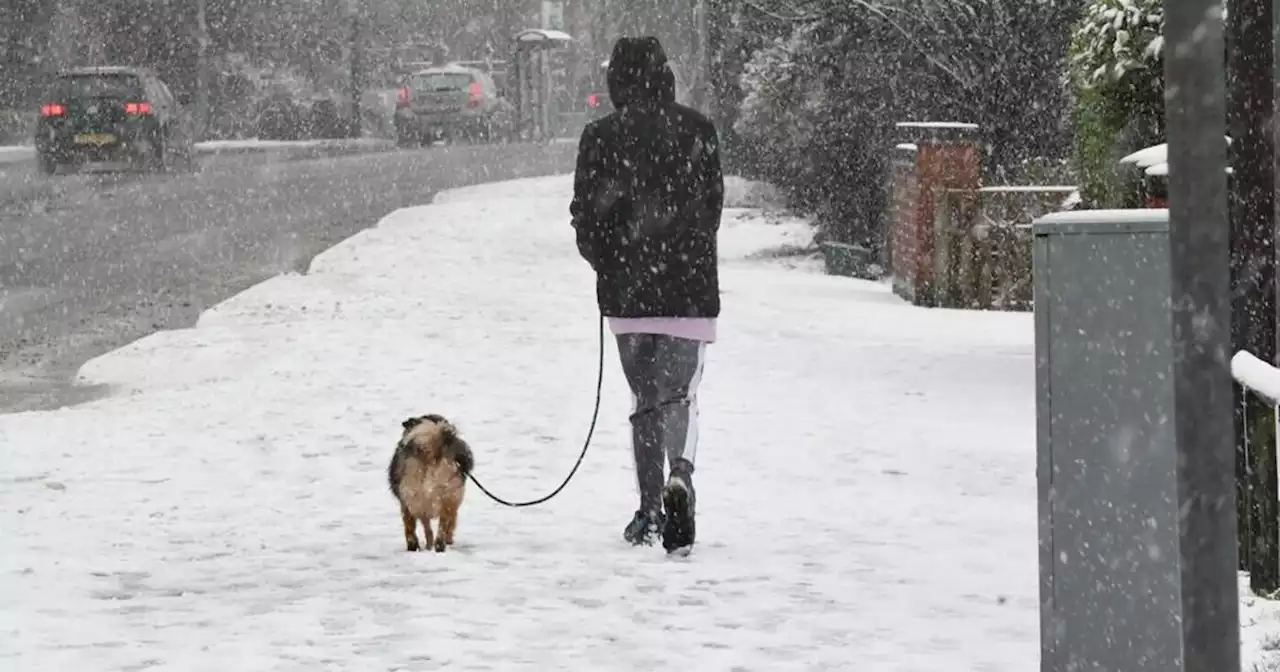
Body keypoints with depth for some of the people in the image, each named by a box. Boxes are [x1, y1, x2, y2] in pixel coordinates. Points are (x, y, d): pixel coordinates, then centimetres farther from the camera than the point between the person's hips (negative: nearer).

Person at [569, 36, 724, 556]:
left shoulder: (600, 138, -5)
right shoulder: (697, 131, -2)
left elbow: (585, 214, -2)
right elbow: (713, 204, 6)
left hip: (625, 292, 0)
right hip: (690, 288, 0)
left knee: (644, 398, 13)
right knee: (679, 392, 1)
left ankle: (649, 511, 14)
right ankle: (679, 477, -28)